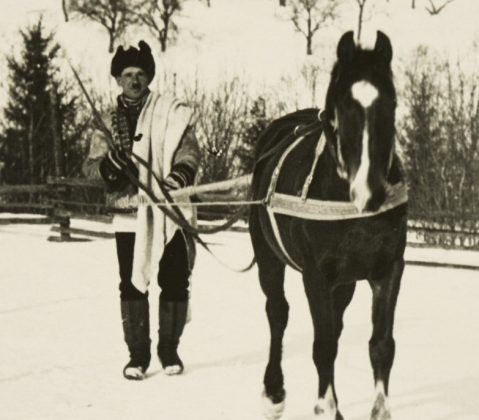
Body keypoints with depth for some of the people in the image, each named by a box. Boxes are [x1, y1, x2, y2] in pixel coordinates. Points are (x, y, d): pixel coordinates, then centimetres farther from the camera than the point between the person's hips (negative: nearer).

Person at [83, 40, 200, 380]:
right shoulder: (108, 122, 10)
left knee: (175, 282, 3)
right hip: (128, 213, 2)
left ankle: (169, 349, 18)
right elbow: (90, 165, 8)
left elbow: (189, 151, -6)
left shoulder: (172, 112, 0)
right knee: (131, 284, 3)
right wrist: (105, 165, -15)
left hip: (168, 212, -2)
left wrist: (181, 173, -26)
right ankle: (137, 353, 13)